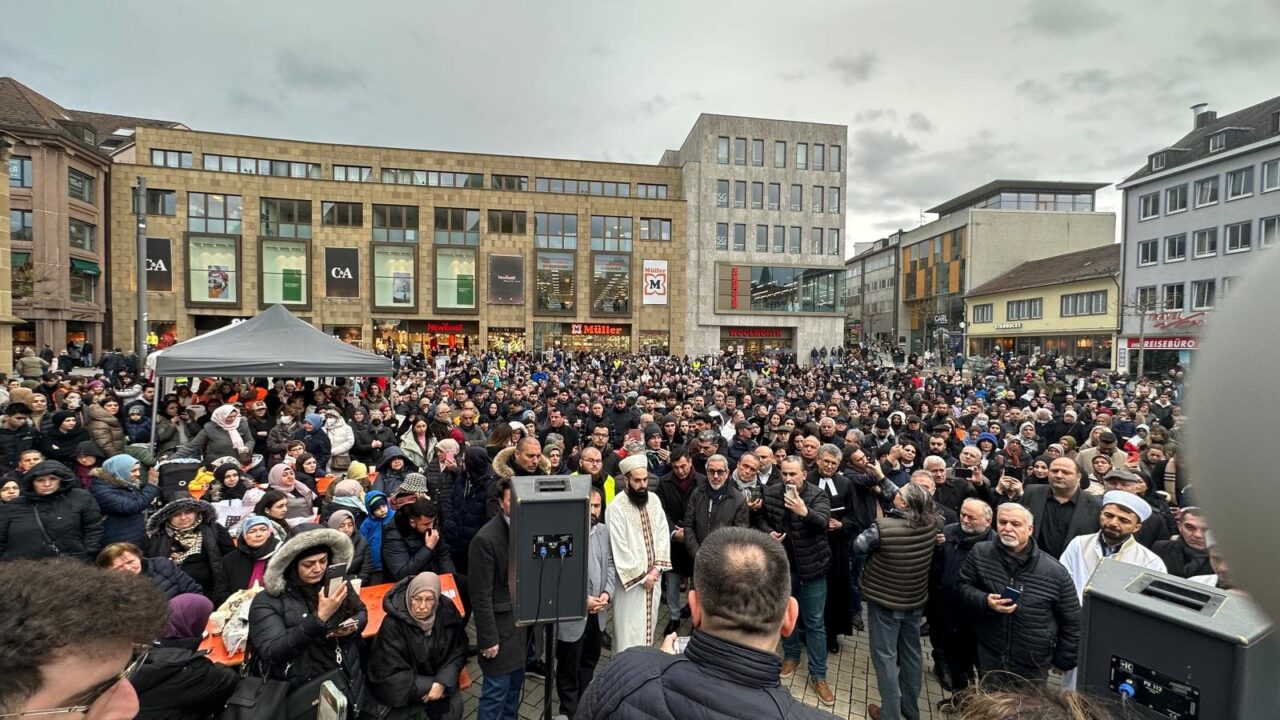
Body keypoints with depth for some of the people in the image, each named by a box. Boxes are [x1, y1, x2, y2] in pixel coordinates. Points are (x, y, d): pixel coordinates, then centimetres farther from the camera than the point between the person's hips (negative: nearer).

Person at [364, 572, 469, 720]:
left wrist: (442, 682, -19)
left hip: (439, 677, 2)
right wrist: (431, 685, -18)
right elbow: (390, 675, -15)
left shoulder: (447, 612, -15)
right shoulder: (393, 624, -23)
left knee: (453, 705, -18)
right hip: (403, 686, -2)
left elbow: (458, 652, -3)